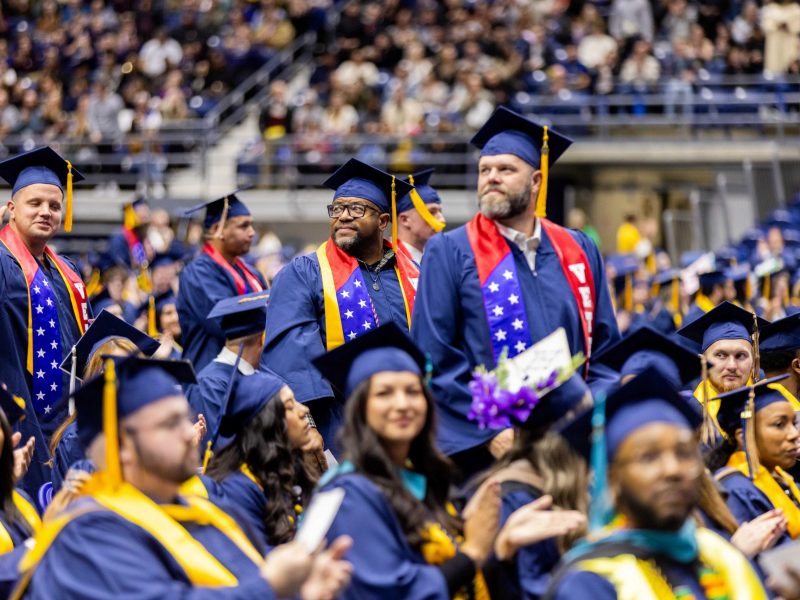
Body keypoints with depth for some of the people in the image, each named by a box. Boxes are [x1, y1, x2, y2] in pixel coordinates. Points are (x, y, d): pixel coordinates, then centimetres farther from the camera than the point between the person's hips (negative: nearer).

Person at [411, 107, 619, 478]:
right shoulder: (450, 253, 2)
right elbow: (433, 356, -5)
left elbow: (604, 347, 14)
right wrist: (488, 431, -14)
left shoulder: (579, 252, 13)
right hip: (482, 451, -3)